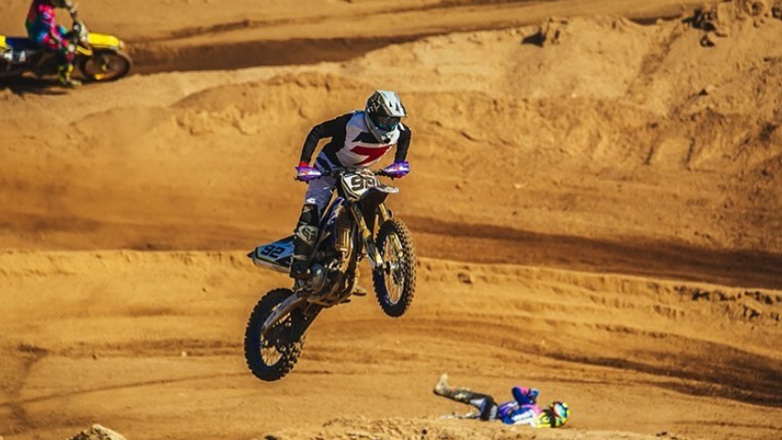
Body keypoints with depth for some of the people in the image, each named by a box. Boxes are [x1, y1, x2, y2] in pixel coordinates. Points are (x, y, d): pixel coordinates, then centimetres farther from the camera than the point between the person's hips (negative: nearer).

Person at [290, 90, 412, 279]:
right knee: (313, 208, -23)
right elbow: (317, 132, -25)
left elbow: (406, 135, 12)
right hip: (330, 167, -6)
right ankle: (299, 261, -24)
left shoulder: (397, 131, -15)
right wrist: (304, 164, -31)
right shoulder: (353, 123, -32)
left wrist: (400, 162, 2)